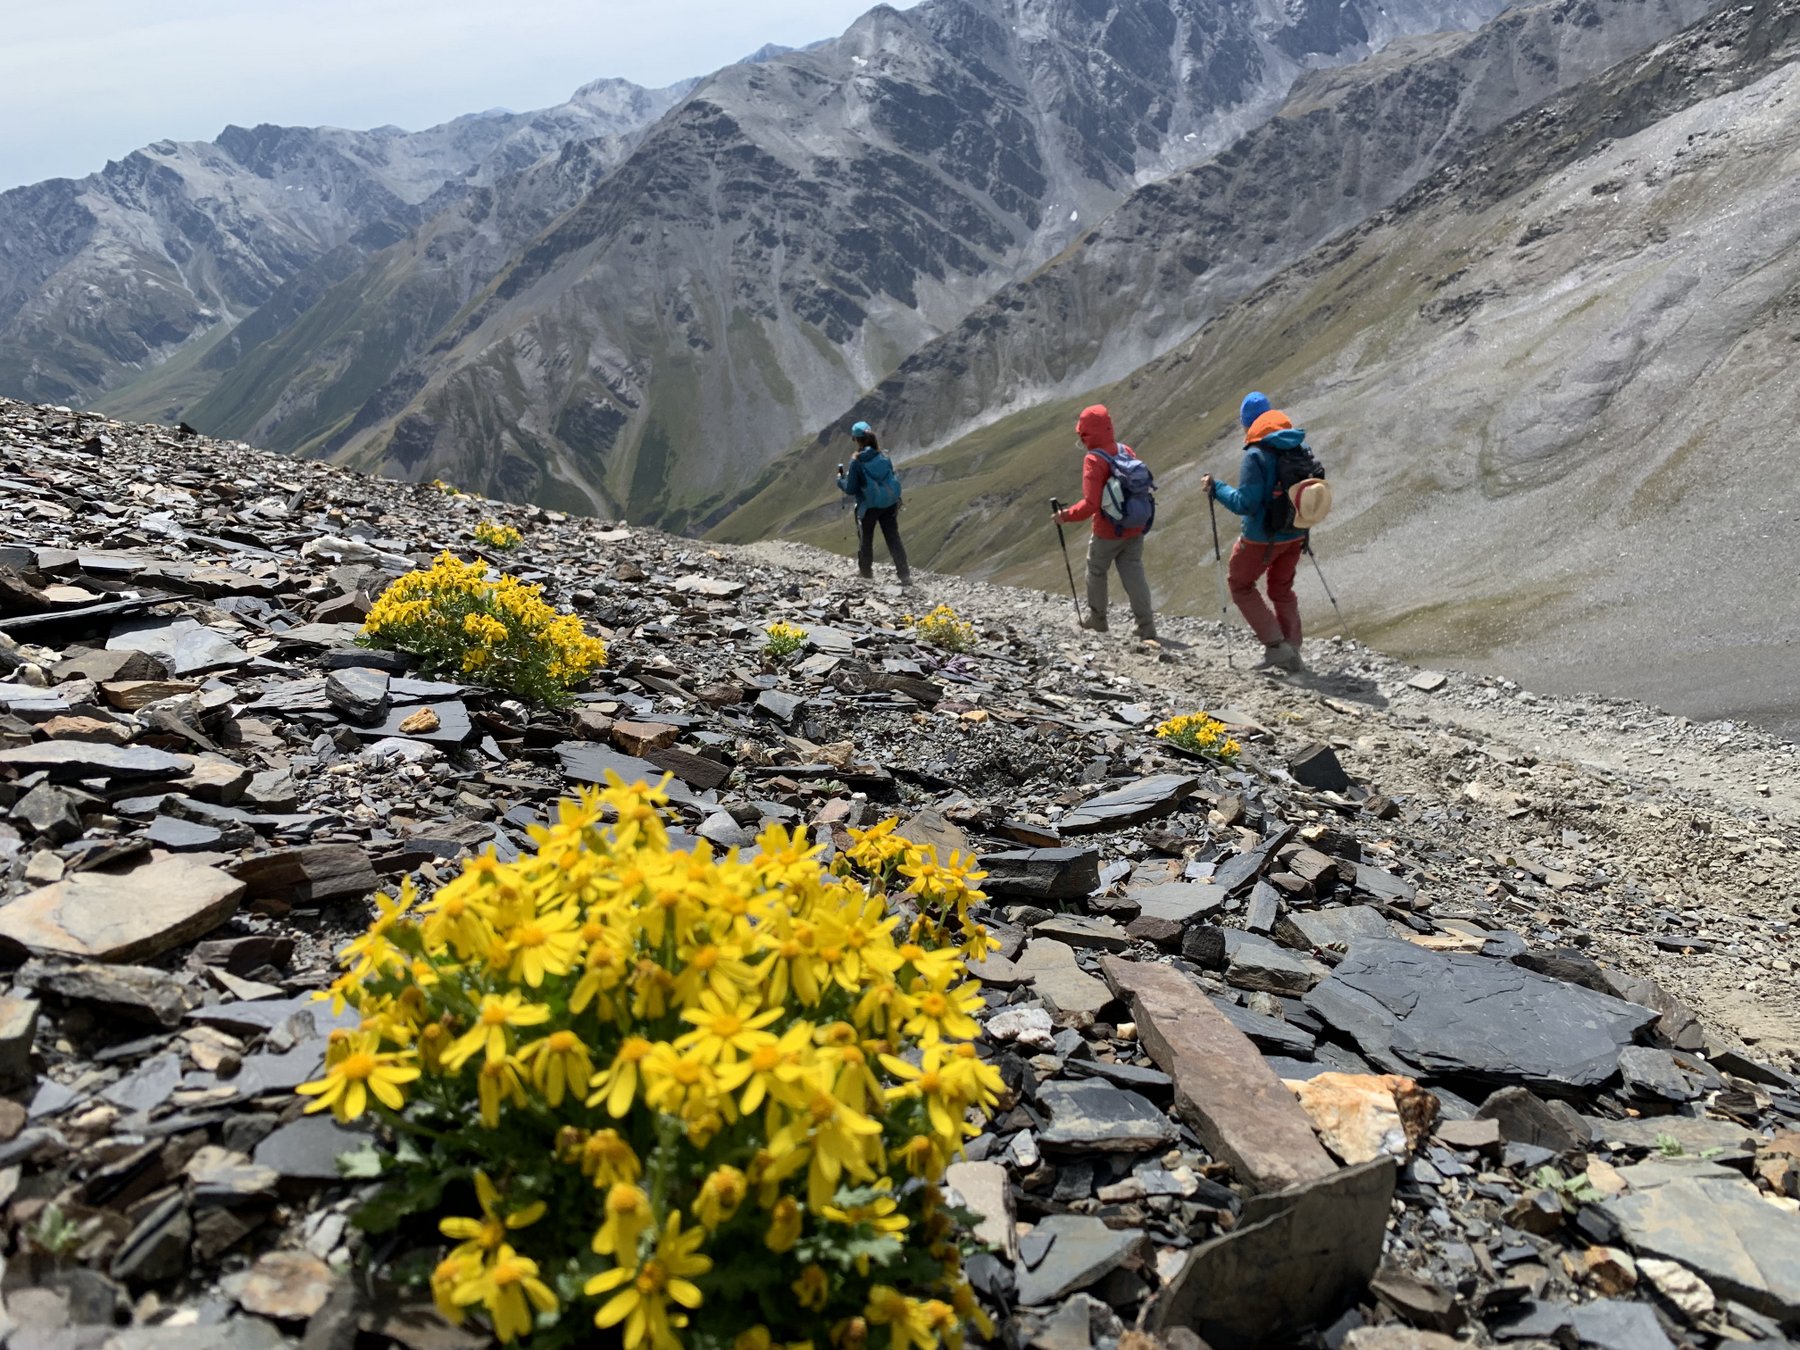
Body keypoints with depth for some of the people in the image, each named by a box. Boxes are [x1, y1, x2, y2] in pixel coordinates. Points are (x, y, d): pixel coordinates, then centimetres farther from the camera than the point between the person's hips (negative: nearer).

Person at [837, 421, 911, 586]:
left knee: (865, 539, 18)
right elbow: (892, 478, 6)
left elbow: (850, 489, -13)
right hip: (890, 504, 3)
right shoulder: (884, 458, -4)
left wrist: (841, 480, 6)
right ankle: (905, 575, 2)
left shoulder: (857, 462, -16)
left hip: (869, 506, -3)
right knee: (893, 538, 7)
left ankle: (865, 571, 33)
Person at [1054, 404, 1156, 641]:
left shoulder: (1093, 460, -19)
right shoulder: (1126, 451, 1)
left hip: (1107, 532, -5)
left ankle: (1097, 619, 30)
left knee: (1096, 573, 17)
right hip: (1135, 529, 5)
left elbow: (1091, 504, -24)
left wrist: (1067, 515, -12)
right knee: (1134, 575, 8)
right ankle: (1147, 628, 2)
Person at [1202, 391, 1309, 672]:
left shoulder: (1257, 455, -20)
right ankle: (1292, 653, 23)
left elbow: (1244, 503, -22)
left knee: (1240, 584, 13)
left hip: (1263, 537, -6)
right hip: (1295, 534, 7)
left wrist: (1215, 489, -9)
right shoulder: (1300, 449, 1)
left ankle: (1275, 644, 4)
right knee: (1282, 589, 22)